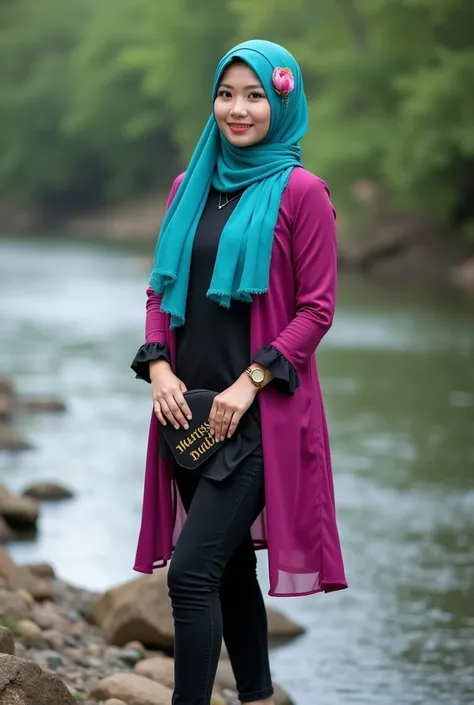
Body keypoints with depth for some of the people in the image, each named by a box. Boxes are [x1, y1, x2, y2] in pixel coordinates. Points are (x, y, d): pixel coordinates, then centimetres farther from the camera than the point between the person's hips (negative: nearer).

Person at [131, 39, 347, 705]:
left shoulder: (300, 191, -5)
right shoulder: (190, 187, 12)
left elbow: (316, 308, -7)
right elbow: (161, 289, 15)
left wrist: (248, 383, -14)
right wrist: (158, 366, -3)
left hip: (258, 415, -6)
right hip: (190, 409, 6)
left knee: (192, 572, -15)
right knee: (231, 565, 14)